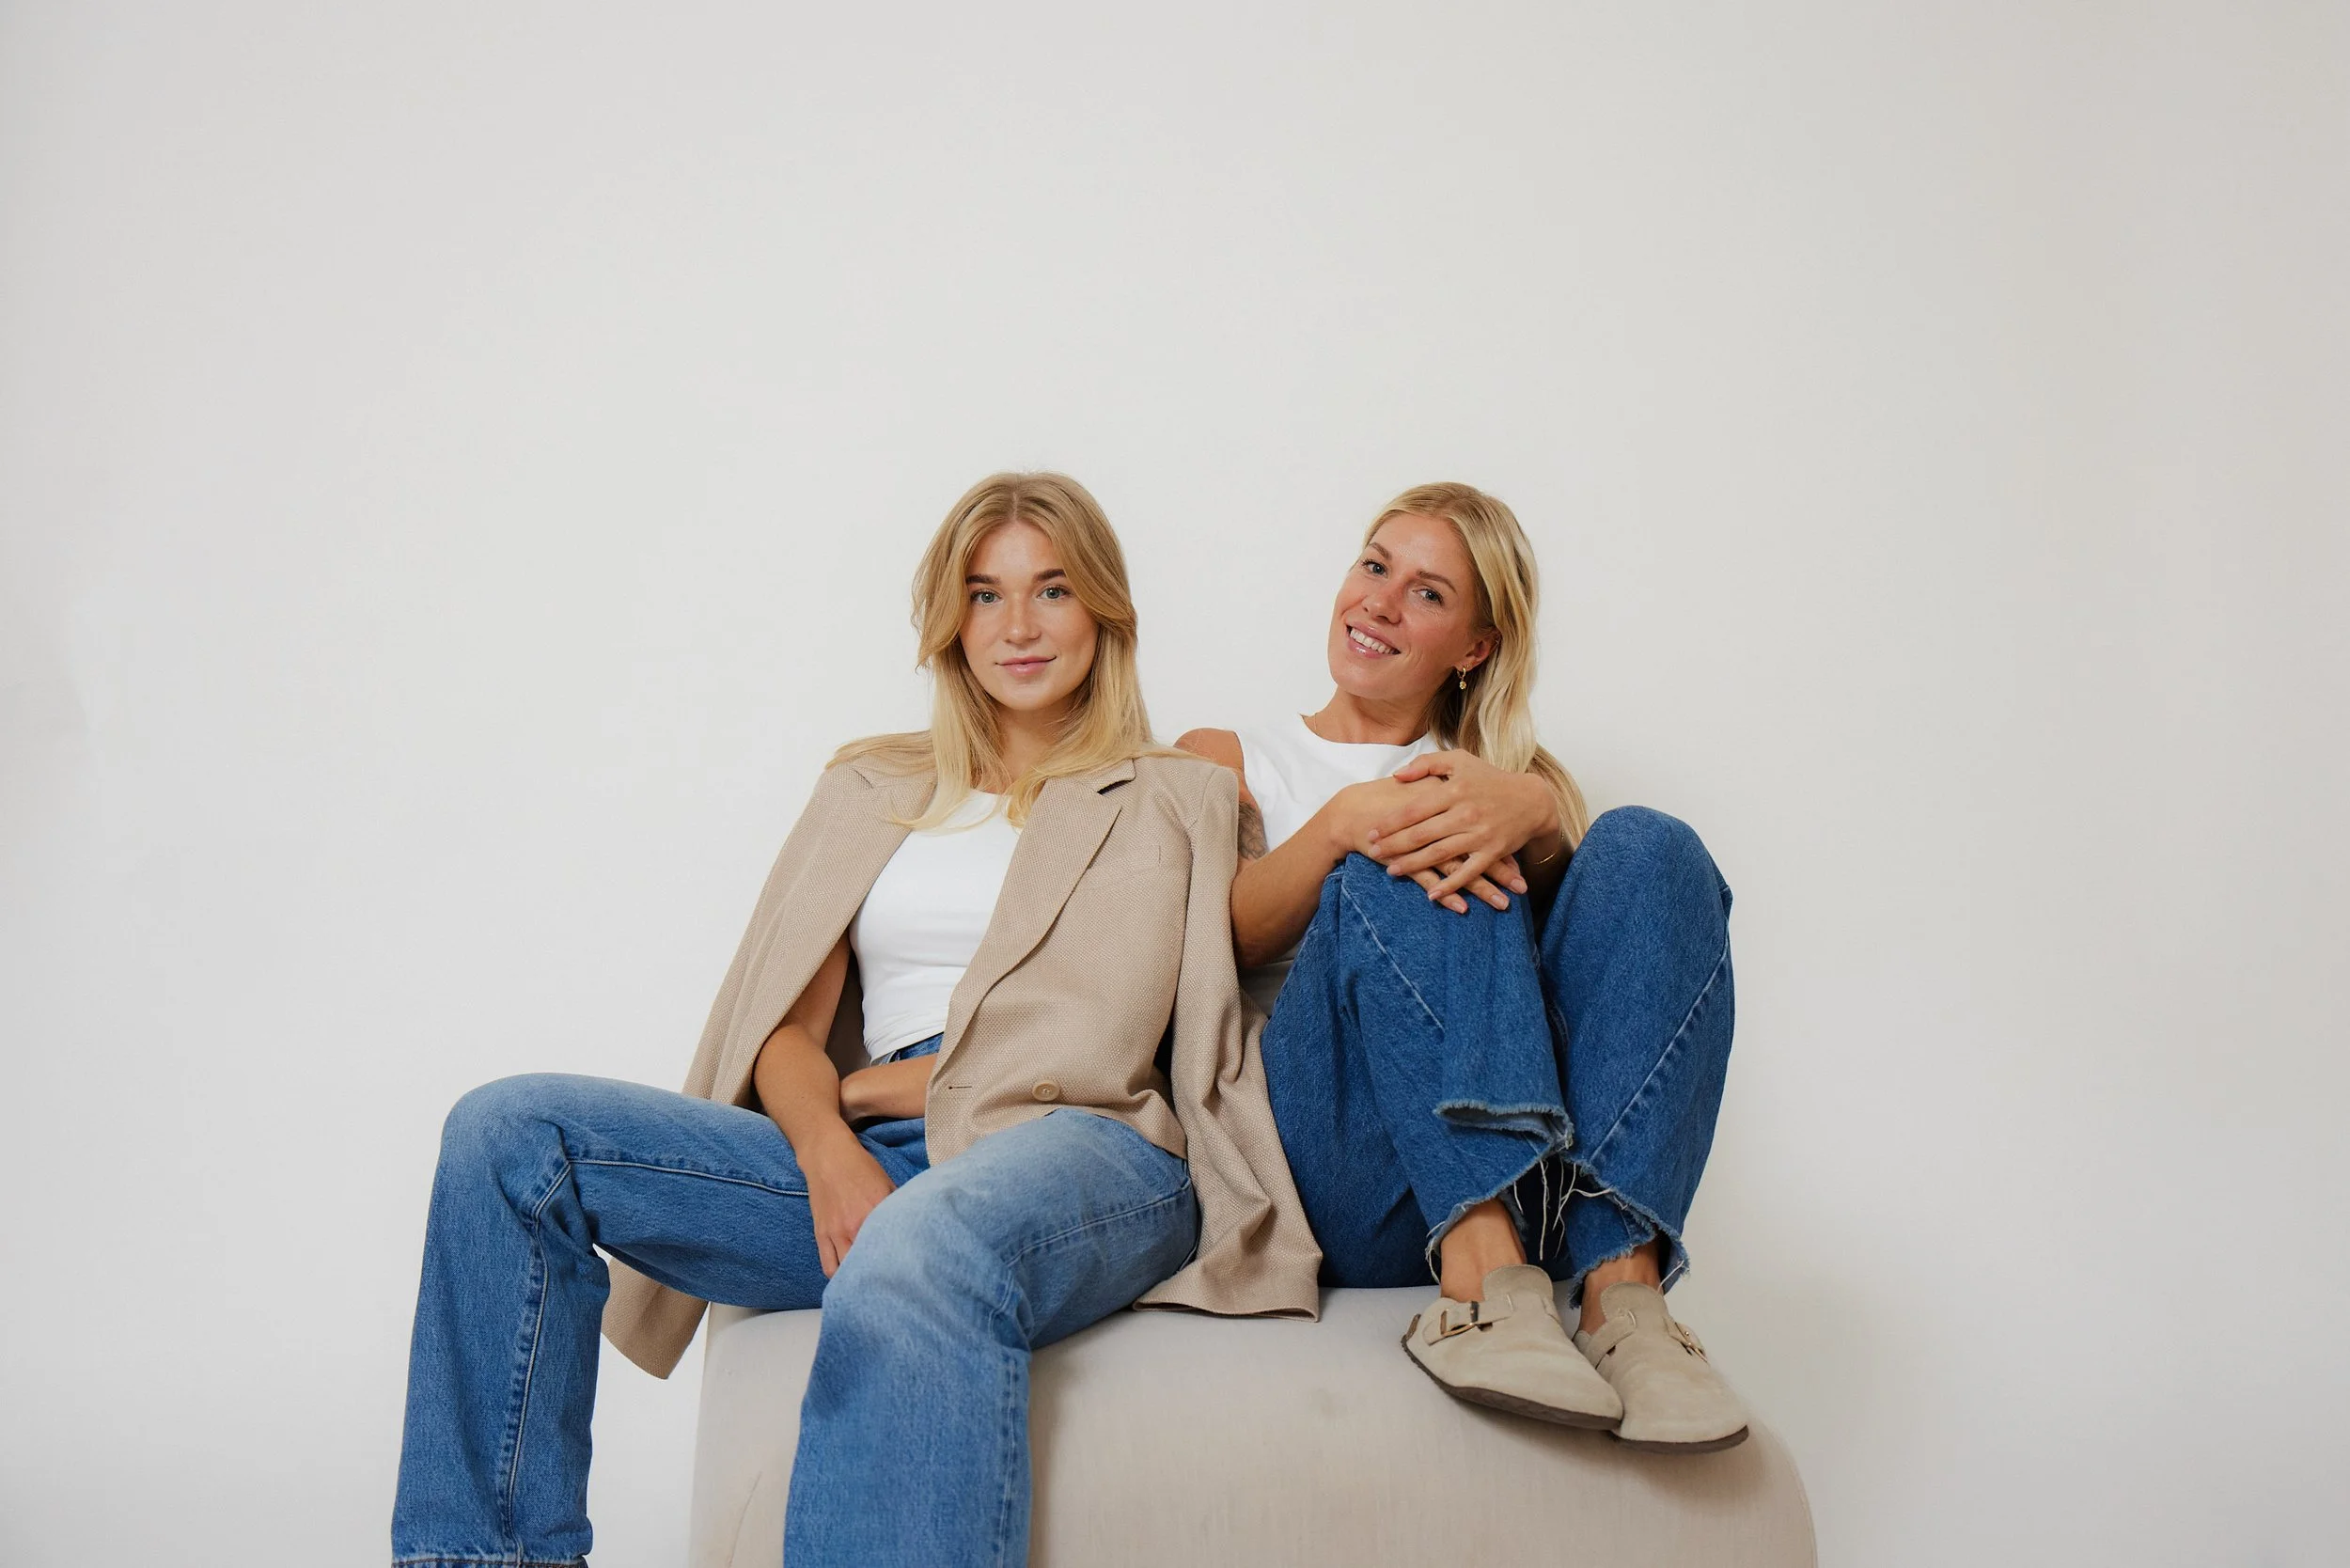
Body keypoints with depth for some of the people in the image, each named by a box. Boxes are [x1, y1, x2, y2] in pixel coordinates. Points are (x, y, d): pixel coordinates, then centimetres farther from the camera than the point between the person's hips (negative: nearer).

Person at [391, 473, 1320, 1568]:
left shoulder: (1171, 800, 13)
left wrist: (862, 1089, 4)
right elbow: (787, 1026, 13)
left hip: (1084, 1156, -5)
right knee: (509, 1136, -12)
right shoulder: (870, 790, 25)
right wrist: (826, 1145, -9)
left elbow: (1088, 1050, 0)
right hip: (876, 1164, 5)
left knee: (911, 1258, -42)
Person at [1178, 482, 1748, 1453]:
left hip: (1548, 1167, 2)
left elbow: (1594, 890, 1)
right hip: (1334, 1174, -2)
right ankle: (1488, 1274, -45)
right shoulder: (1223, 764, 22)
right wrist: (1344, 823, -18)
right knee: (1409, 868, -26)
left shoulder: (1507, 770, 26)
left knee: (1648, 849, -21)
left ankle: (1622, 1290, -38)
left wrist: (1532, 814, -23)